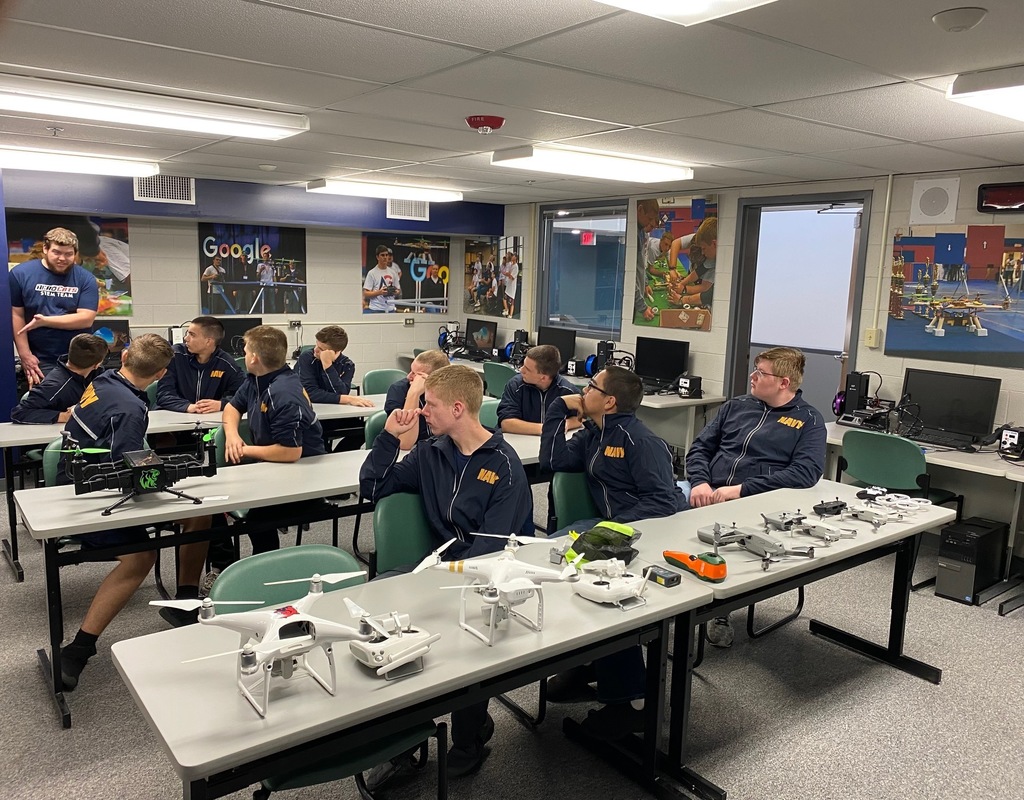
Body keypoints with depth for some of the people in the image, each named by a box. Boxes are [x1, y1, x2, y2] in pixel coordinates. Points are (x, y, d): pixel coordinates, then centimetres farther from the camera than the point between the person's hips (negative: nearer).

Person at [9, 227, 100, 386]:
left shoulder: (85, 278, -2)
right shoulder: (20, 274, -3)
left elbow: (86, 319, -10)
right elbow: (16, 315, -4)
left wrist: (44, 321, -17)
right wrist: (25, 355, -9)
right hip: (40, 362, -1)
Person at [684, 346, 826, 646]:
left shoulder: (808, 419, 6)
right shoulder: (736, 405, 19)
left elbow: (807, 472, -9)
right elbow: (700, 447, 16)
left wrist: (742, 489, -18)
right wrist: (699, 482, -8)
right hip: (707, 492, 4)